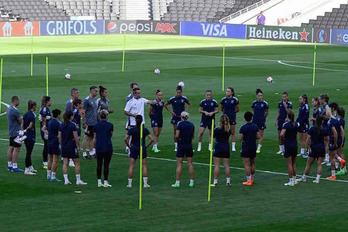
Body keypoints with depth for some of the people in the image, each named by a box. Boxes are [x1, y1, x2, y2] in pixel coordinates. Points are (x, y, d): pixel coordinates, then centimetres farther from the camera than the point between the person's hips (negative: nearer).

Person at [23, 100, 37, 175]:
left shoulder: (25, 114, 8)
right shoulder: (32, 115, -16)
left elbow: (22, 125, 10)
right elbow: (30, 126, -21)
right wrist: (26, 129, -5)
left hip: (25, 135, 9)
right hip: (31, 135, -9)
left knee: (29, 152, 18)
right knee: (29, 153, -3)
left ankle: (30, 167, 28)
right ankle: (27, 170, 0)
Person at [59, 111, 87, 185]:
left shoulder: (61, 125, 2)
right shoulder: (72, 125, -14)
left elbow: (59, 137, 6)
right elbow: (76, 138, -14)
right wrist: (79, 146, -3)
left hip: (64, 147, 5)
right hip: (72, 147, -5)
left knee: (65, 163, 8)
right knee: (77, 163, 5)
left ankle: (66, 180, 4)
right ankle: (78, 180, 7)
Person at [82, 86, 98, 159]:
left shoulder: (95, 100, 13)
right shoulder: (87, 100, -12)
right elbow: (83, 112, -13)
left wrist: (97, 119, 16)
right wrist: (84, 122, -16)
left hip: (94, 122, 7)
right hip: (89, 122, -7)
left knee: (92, 137, 12)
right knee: (87, 137, -2)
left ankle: (92, 153, 17)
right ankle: (84, 154, 3)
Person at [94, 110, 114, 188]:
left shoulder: (96, 125, 0)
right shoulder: (110, 125, -5)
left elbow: (95, 137, 5)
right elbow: (110, 135, 8)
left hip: (98, 147, 2)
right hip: (107, 147, -2)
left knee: (99, 165, 9)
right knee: (106, 165, 2)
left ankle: (99, 182, 10)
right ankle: (105, 182, 2)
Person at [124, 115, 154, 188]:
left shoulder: (131, 130, -7)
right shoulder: (145, 130, -6)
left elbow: (125, 139, -14)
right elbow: (151, 139, -11)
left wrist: (129, 146, -1)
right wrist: (146, 146, 1)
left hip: (133, 149, 0)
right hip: (142, 149, 0)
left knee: (131, 166, 5)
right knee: (144, 166, 8)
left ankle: (129, 183, 4)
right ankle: (145, 183, 5)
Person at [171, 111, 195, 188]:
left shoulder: (180, 124, -11)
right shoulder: (191, 125, 4)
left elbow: (177, 136, -12)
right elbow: (193, 136, 9)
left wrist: (178, 138, 8)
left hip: (181, 146, -4)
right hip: (189, 146, 4)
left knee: (179, 165, 0)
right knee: (190, 164, 9)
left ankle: (177, 182, -1)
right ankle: (191, 182, 10)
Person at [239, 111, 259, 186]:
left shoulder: (243, 127, -13)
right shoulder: (255, 126, -1)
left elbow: (240, 138, -13)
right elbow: (258, 136, 2)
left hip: (245, 148, -5)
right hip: (253, 147, 5)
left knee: (247, 165, -3)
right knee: (252, 164, 17)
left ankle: (249, 180, -5)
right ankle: (252, 179, 26)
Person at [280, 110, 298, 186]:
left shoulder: (286, 125, -17)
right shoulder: (296, 124, 2)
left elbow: (281, 134, -29)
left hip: (288, 146, -6)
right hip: (295, 145, 6)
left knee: (289, 164, -1)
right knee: (293, 164, 16)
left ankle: (291, 181, 0)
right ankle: (294, 180, 22)